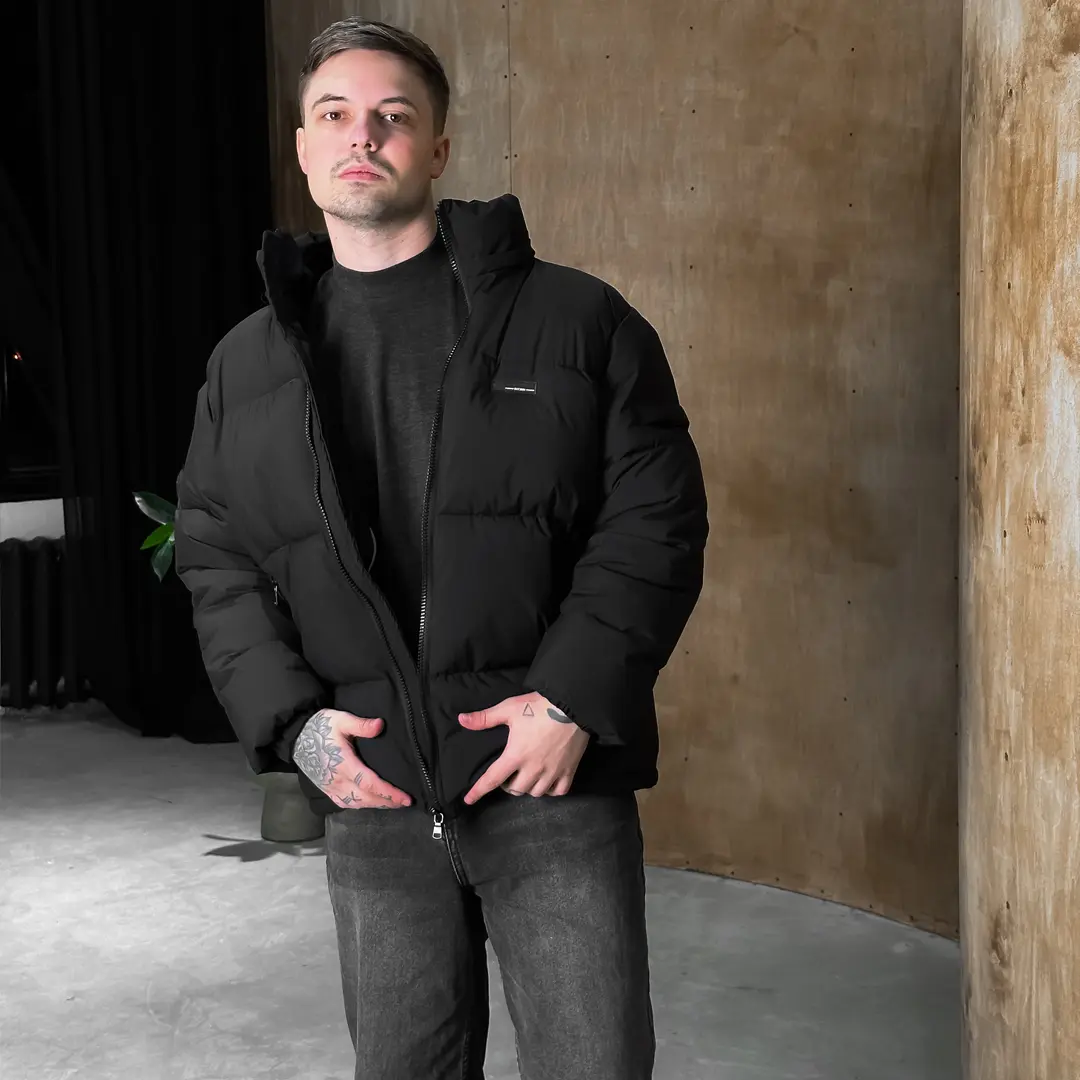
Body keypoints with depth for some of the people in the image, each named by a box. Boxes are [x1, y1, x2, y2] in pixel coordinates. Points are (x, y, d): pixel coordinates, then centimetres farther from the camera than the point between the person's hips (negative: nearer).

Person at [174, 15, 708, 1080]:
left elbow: (656, 519, -4)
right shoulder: (247, 364, 9)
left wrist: (575, 699, -14)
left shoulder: (575, 319, -1)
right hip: (370, 801, 3)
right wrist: (293, 723, -4)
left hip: (556, 784, -3)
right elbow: (215, 565, 10)